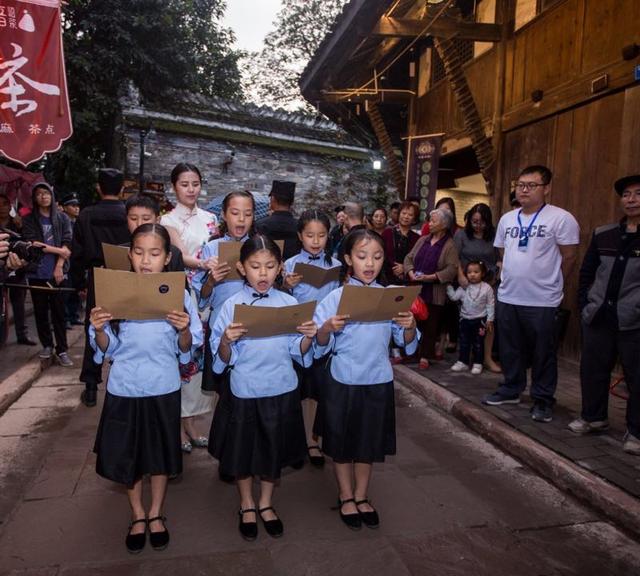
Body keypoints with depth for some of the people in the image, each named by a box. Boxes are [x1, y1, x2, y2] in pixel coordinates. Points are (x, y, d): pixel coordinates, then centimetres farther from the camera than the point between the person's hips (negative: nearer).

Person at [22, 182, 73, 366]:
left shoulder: (62, 218, 7)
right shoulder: (29, 220, 6)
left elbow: (67, 243, -2)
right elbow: (33, 244, -6)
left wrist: (59, 266, -11)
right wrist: (59, 251, -9)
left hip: (57, 272, -1)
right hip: (36, 273, 1)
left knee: (59, 312, -1)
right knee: (41, 312, 8)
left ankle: (62, 350, 3)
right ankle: (47, 345, 22)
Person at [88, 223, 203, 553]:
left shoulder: (178, 293, -9)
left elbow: (187, 348, -5)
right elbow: (107, 349, -1)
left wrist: (184, 330, -25)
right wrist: (99, 330, -20)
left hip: (163, 387, -1)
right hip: (124, 387, 1)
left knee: (161, 452, 15)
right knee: (126, 453, 14)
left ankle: (155, 513, 39)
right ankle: (137, 515, 39)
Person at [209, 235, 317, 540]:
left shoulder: (289, 303, -4)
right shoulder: (232, 305, -9)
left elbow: (299, 353, 1)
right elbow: (223, 359, -8)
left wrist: (309, 336, -18)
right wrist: (226, 341, -27)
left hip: (281, 389, 2)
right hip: (243, 390, -1)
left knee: (274, 449, 17)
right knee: (242, 449, 16)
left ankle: (266, 503, 43)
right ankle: (246, 505, 43)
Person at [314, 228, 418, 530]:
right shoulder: (335, 298, -10)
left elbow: (407, 344, 3)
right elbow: (321, 346, -10)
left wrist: (409, 326, -17)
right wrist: (328, 328, -30)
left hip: (378, 381, 2)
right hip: (343, 381, -2)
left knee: (369, 440, 17)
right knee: (342, 441, 13)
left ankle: (362, 496, 40)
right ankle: (346, 497, 37)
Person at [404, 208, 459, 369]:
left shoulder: (449, 245, -6)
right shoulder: (423, 240, 12)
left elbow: (452, 269, -15)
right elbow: (409, 258, 11)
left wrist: (430, 277, -21)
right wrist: (411, 273, -8)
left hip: (434, 292, -4)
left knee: (430, 324, 4)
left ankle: (425, 356, 15)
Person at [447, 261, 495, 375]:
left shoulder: (486, 288, -8)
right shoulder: (463, 287, -1)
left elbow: (490, 305, -5)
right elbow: (454, 296, -2)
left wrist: (490, 320, -7)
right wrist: (449, 286, -9)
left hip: (480, 320, -3)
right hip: (465, 319, 3)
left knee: (478, 343, 6)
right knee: (464, 342, 10)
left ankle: (477, 364, 17)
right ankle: (462, 362, 21)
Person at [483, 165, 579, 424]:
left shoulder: (561, 218, -10)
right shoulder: (507, 219, 9)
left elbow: (568, 257, -6)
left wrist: (549, 282, 4)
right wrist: (517, 276, 14)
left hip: (542, 301, -5)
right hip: (507, 297, 6)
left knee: (543, 353, 6)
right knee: (510, 349, 16)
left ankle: (543, 400, 20)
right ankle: (511, 389, 33)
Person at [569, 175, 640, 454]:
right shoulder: (603, 234, 8)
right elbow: (586, 272, 13)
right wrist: (584, 304, 7)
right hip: (598, 317, 4)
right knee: (592, 369, 13)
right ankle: (593, 417, 31)